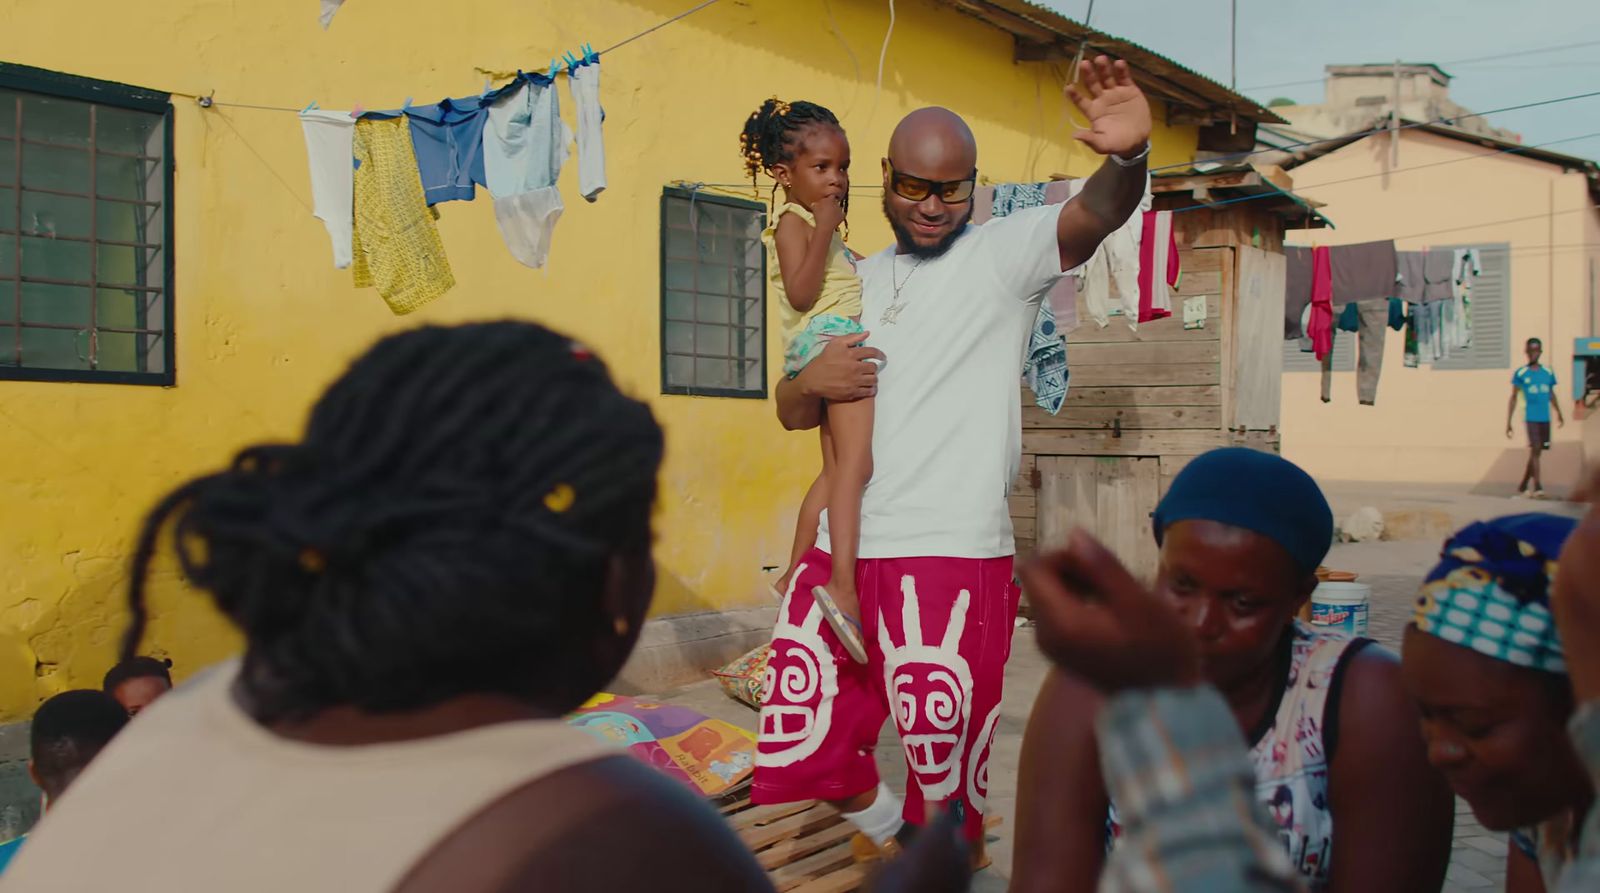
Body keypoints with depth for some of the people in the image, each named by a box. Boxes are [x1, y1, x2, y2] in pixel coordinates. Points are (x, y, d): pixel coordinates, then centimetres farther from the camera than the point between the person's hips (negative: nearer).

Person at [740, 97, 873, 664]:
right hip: (831, 342, -11)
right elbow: (802, 294, -18)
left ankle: (795, 574, 23)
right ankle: (843, 585, -33)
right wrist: (825, 228, -18)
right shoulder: (793, 222, -5)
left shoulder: (817, 224, 24)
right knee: (855, 465, -23)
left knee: (835, 471, 15)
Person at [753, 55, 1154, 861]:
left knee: (944, 766, 4)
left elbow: (1094, 217, -21)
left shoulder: (1003, 253, 1)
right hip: (839, 552, 6)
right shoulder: (859, 281, 17)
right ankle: (889, 828, 38)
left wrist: (1127, 156, -43)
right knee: (799, 753, 10)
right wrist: (811, 383, -5)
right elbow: (790, 413, 19)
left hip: (951, 558, -5)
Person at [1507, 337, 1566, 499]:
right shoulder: (1520, 374, 0)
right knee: (1535, 450, -15)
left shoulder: (1548, 373, 10)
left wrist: (1559, 413, 11)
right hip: (1531, 418, -4)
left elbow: (1552, 395, 21)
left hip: (1545, 419, 4)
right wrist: (1508, 423, 0)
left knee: (1536, 453, 7)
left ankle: (1522, 486, 19)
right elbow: (1513, 398, 3)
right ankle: (1537, 487, -16)